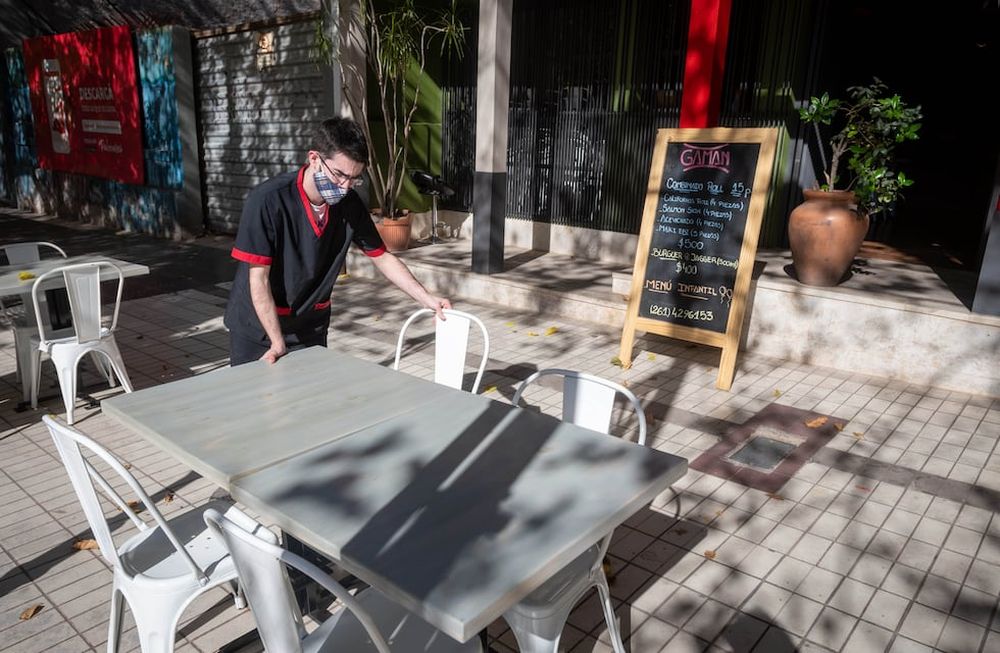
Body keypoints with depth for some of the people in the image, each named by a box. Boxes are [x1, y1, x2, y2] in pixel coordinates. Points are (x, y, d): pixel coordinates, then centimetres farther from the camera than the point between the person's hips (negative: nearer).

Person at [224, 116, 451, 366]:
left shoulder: (350, 204, -11)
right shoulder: (267, 200, -24)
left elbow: (382, 257, 0)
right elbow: (258, 279, -22)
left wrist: (426, 298, -9)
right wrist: (278, 345, -24)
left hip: (310, 327, 3)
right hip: (259, 326, -3)